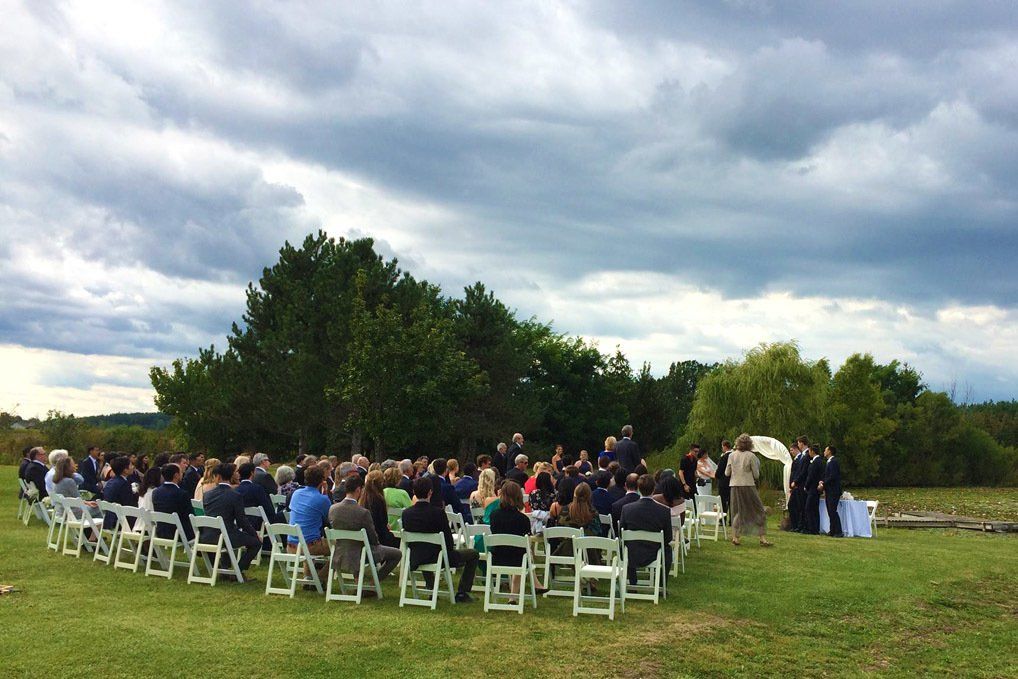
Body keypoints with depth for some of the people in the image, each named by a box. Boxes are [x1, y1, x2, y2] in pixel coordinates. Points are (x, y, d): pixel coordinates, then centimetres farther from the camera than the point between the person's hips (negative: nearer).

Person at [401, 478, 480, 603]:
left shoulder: (406, 513, -8)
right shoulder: (438, 512, -21)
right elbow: (448, 539, -13)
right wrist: (451, 548, 8)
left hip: (416, 560, 5)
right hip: (440, 558, -5)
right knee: (473, 554, 14)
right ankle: (462, 593, 11)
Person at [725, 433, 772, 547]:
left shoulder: (732, 455, 1)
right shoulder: (751, 456, -8)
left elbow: (727, 473, 5)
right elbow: (756, 475, -5)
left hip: (735, 486, 3)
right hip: (748, 486, -3)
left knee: (737, 512, 15)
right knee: (759, 511, 7)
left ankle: (735, 537, 11)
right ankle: (762, 538, 3)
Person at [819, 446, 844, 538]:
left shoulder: (833, 462, -13)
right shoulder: (828, 462, 18)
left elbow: (832, 477, -20)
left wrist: (823, 485, -13)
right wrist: (823, 482, 3)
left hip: (833, 491, -10)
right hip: (829, 491, 10)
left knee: (833, 511, -12)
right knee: (830, 512, 11)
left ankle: (839, 532, -11)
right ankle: (833, 531, 15)